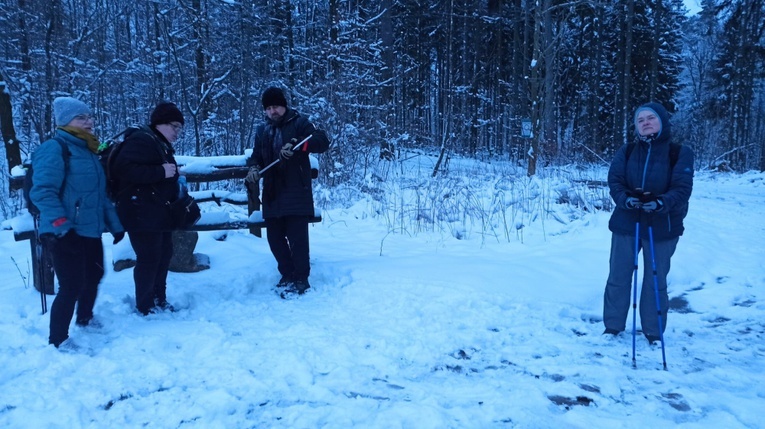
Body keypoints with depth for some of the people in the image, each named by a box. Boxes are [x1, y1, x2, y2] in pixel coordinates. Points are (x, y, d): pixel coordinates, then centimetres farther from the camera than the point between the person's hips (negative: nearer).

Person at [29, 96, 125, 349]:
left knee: (94, 276, 20)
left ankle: (85, 318, 43)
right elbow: (42, 191, -21)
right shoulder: (54, 148, -11)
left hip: (90, 231, 9)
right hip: (66, 234, -9)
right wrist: (61, 226, -28)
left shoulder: (87, 150, 16)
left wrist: (115, 224, 19)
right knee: (72, 285, -6)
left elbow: (100, 194, 21)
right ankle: (58, 339, 11)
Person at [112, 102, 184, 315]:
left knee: (164, 256, 15)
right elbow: (125, 169, -27)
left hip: (159, 214, 10)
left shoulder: (162, 145, 18)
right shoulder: (141, 140, -13)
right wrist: (161, 172, -25)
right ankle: (145, 306, 9)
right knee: (149, 259, -5)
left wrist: (174, 178, 11)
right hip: (141, 214, -10)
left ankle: (159, 300, 27)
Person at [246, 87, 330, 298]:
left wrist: (296, 145, -28)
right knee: (274, 237, 10)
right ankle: (288, 275, 25)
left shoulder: (299, 123, 0)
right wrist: (254, 168, -3)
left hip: (296, 193, -6)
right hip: (272, 194, 6)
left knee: (297, 237, -7)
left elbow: (322, 141, -13)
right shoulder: (262, 131, 18)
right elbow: (256, 156, 20)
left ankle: (301, 280, 3)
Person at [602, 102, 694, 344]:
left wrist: (661, 203, -29)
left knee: (655, 281, 7)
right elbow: (614, 180, -3)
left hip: (662, 226, -2)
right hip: (626, 222, 2)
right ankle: (612, 327, 21)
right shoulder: (626, 151, 3)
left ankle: (654, 333, 21)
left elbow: (682, 188, -10)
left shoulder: (680, 153, -4)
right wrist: (624, 198, -24)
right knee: (618, 277, 8)